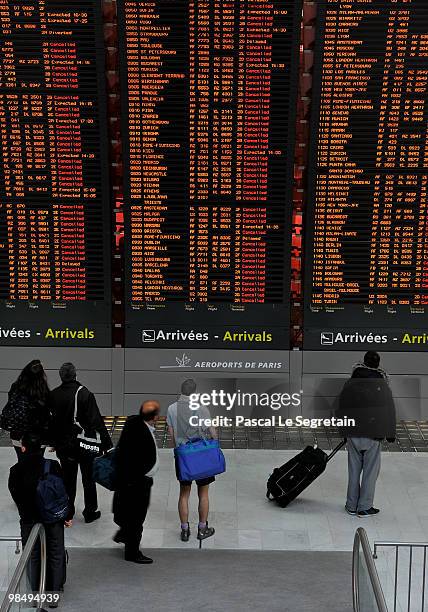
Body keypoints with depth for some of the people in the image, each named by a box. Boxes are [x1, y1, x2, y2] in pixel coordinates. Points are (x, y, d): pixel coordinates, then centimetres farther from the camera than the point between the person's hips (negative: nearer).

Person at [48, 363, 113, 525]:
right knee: (88, 479, 12)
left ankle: (67, 513, 25)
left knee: (68, 479, 17)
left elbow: (49, 421, 4)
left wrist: (53, 442, 18)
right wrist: (107, 443, -12)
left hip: (64, 445, 3)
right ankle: (90, 513, 21)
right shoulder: (85, 394, -19)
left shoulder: (53, 396, -6)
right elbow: (97, 421, -18)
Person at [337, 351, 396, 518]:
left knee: (354, 471, 12)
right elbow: (389, 411, -3)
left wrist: (345, 432, 18)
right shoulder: (382, 385, -6)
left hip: (353, 435, 3)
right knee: (370, 471, 6)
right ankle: (364, 507, 10)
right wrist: (390, 434, 7)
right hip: (373, 435, -3)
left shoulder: (349, 385, 1)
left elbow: (341, 410, 7)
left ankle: (352, 505, 18)